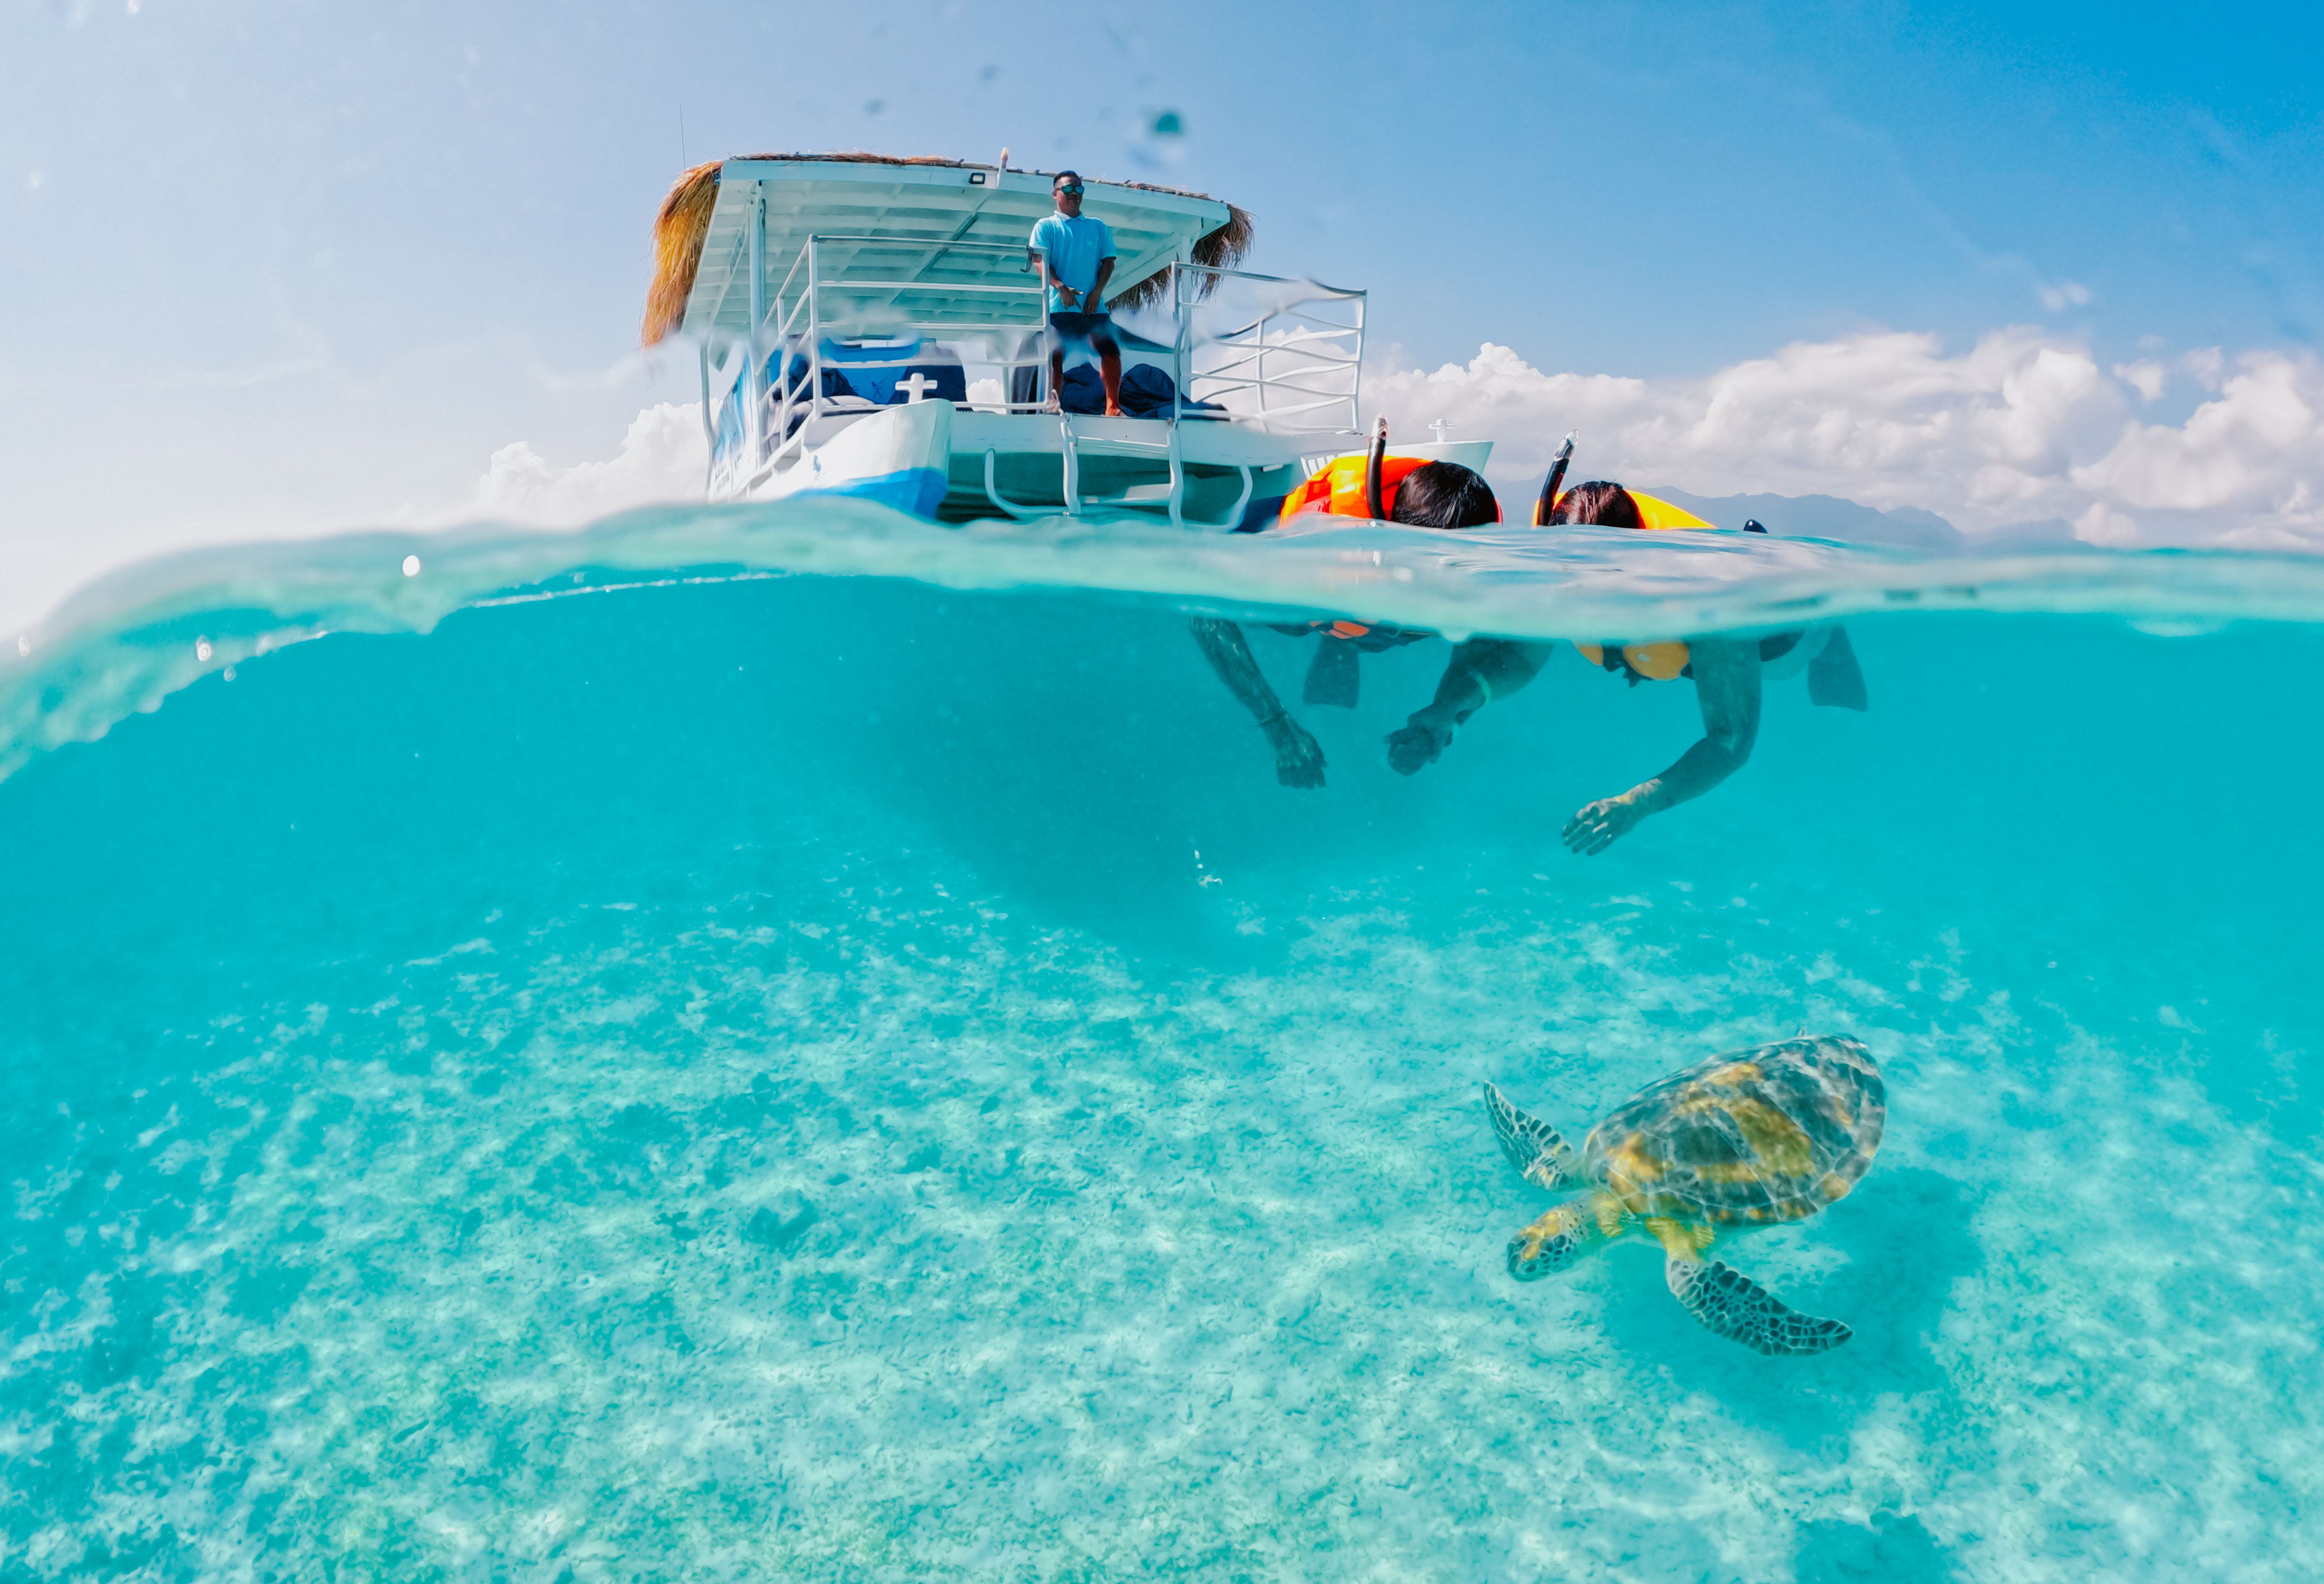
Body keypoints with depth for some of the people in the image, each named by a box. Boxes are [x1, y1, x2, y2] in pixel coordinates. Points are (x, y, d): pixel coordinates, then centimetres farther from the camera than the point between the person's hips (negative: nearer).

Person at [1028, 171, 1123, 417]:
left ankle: (1113, 407, -8)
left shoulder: (1097, 226, 20)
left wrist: (1097, 291, -5)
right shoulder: (1047, 226, 11)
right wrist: (1060, 287, -19)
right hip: (1060, 306, -2)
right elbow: (1040, 260, -2)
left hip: (1093, 305, 2)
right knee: (1056, 355, -6)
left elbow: (1108, 260, 12)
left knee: (1111, 351, -11)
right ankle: (1053, 405, 1)